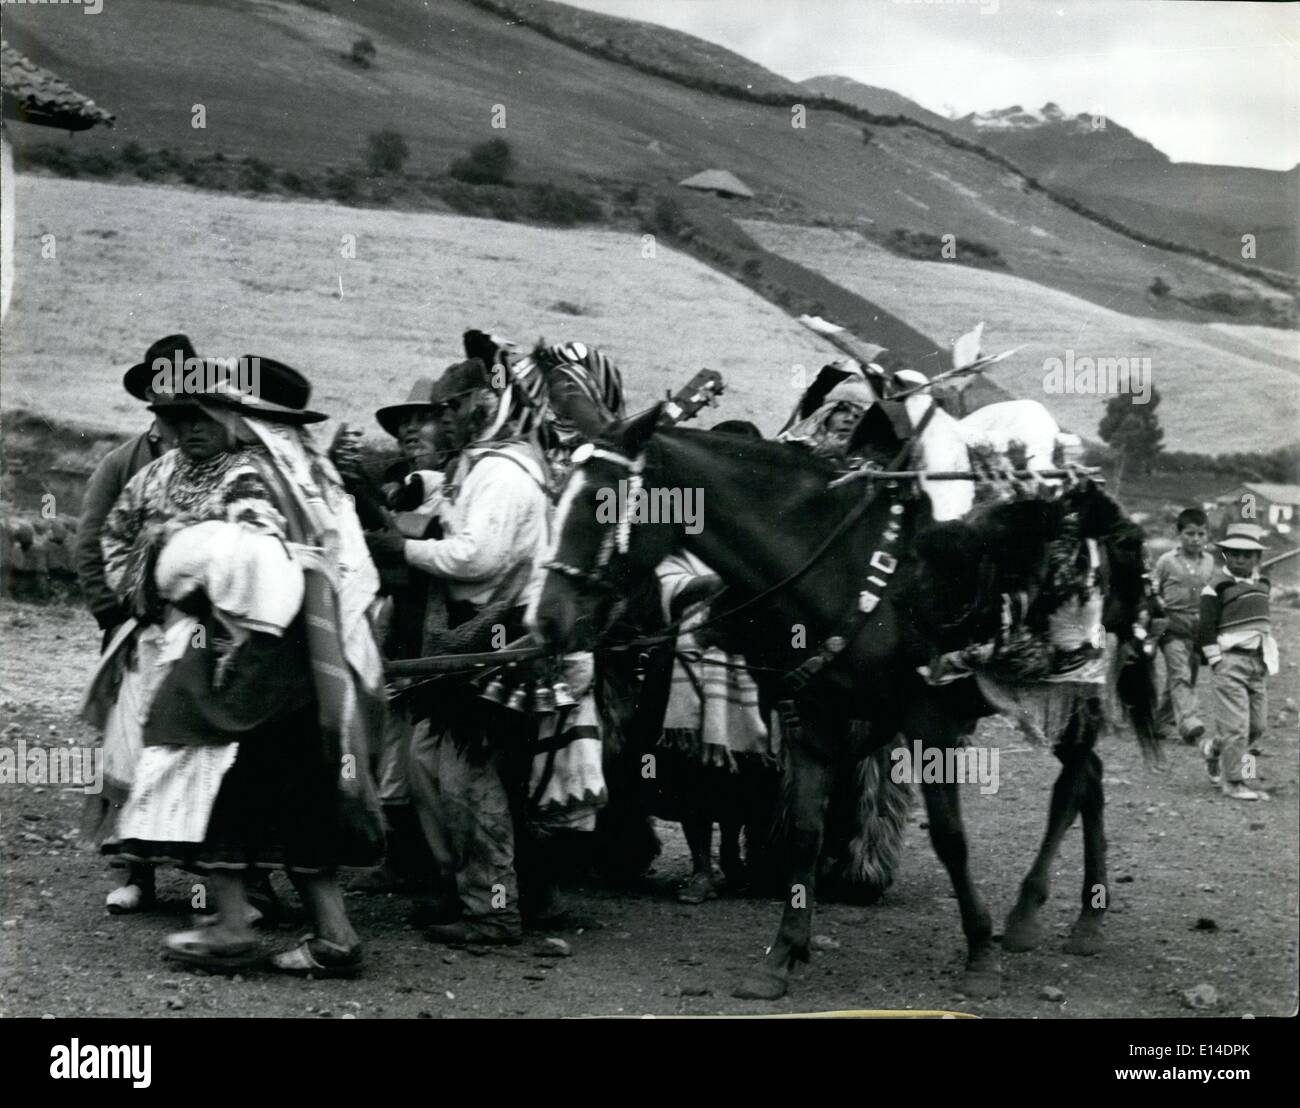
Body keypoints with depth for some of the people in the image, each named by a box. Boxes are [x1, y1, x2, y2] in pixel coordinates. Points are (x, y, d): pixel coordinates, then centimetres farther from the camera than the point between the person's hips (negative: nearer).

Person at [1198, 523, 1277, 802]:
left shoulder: (1262, 585, 15)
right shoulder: (1218, 587, -5)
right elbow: (1206, 629, -8)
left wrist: (1268, 660, 16)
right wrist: (1216, 662, -10)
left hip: (1259, 662, 7)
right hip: (1231, 662, -7)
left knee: (1258, 725, 8)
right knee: (1235, 724, -7)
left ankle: (1214, 749, 30)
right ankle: (1232, 782, 1)